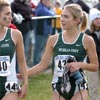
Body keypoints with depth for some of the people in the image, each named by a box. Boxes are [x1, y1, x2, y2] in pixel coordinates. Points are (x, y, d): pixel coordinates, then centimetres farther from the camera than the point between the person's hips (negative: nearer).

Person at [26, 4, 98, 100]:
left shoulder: (86, 40, -6)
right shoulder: (54, 39, 0)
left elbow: (95, 66, 1)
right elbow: (43, 64, 3)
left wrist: (80, 64, -17)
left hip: (79, 88, -2)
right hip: (58, 86, 3)